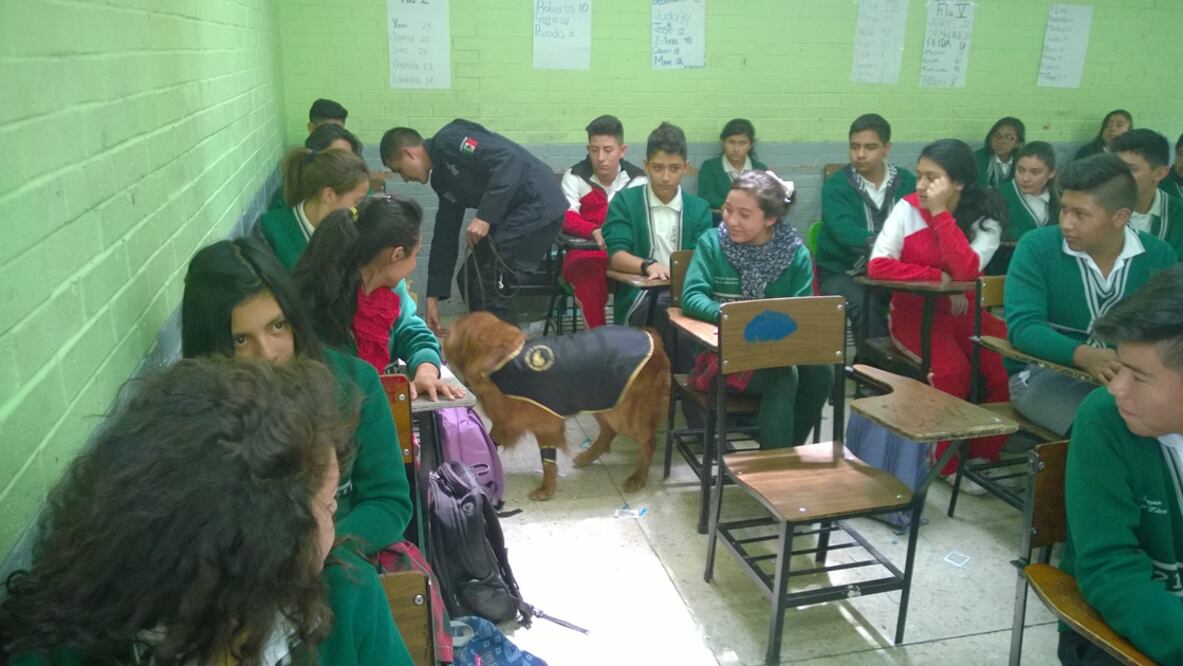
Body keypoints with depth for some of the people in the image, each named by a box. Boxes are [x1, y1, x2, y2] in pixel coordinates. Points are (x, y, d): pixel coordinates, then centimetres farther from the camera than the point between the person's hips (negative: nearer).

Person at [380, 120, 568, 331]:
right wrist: (433, 296, 19)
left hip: (538, 206, -10)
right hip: (512, 213, 10)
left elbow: (508, 160, -22)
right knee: (470, 280, 13)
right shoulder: (442, 178, 17)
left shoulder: (450, 140, -11)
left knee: (490, 288, -11)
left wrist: (485, 217, -24)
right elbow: (445, 236, 19)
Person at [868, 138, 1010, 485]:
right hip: (914, 311, -2)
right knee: (952, 371, -28)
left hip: (963, 311, 2)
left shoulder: (985, 215, -3)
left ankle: (984, 455, 1)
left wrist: (940, 212, -21)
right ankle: (948, 462, -6)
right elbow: (878, 265, -16)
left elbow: (966, 271, -22)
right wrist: (938, 278, -17)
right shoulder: (908, 208, -5)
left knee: (1006, 365, -22)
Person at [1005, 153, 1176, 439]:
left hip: (1127, 377, 4)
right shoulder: (1036, 247, -10)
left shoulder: (1157, 255, 2)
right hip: (1043, 374, -4)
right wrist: (1084, 355, -35)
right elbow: (1023, 326, -19)